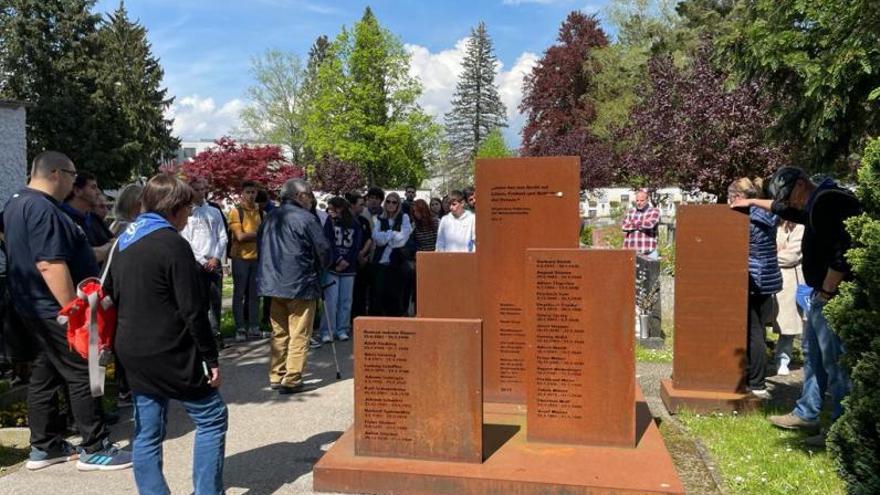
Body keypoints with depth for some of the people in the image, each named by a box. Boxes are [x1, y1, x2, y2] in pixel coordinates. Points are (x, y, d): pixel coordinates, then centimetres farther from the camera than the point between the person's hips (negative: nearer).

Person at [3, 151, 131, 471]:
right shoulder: (42, 208, -21)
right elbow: (50, 264, -28)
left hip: (38, 308, 10)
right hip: (56, 309, -10)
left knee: (46, 373, 15)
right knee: (83, 376, -3)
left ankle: (44, 447, 24)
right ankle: (95, 449, 5)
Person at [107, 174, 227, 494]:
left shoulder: (124, 241, 10)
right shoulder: (173, 244, -15)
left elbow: (111, 295, 18)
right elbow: (193, 311, -17)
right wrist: (211, 358, -11)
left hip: (133, 354, 8)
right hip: (170, 355, -8)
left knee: (146, 434, 12)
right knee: (212, 418, 5)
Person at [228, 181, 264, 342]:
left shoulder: (260, 211, 10)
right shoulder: (235, 211, -5)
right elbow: (240, 236, -14)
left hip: (257, 257, 5)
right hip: (241, 257, -4)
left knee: (254, 294, 8)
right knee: (239, 294, 1)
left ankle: (254, 326, 14)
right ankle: (240, 328, 5)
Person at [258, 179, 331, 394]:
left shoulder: (270, 218, 10)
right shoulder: (306, 218, -12)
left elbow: (261, 248, 17)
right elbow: (323, 249, -10)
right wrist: (319, 268, 10)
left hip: (272, 284, 7)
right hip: (300, 285, -7)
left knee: (279, 333, 16)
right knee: (298, 336, 1)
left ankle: (276, 376, 20)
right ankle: (291, 380, 1)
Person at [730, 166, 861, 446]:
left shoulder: (828, 201, -18)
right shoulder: (817, 203, 15)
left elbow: (843, 252, -26)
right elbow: (785, 209, 37)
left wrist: (826, 292, -20)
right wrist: (753, 202, 45)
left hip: (834, 296, -11)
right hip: (822, 294, 11)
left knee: (834, 361, -6)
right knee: (813, 355, 18)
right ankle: (807, 414, 28)